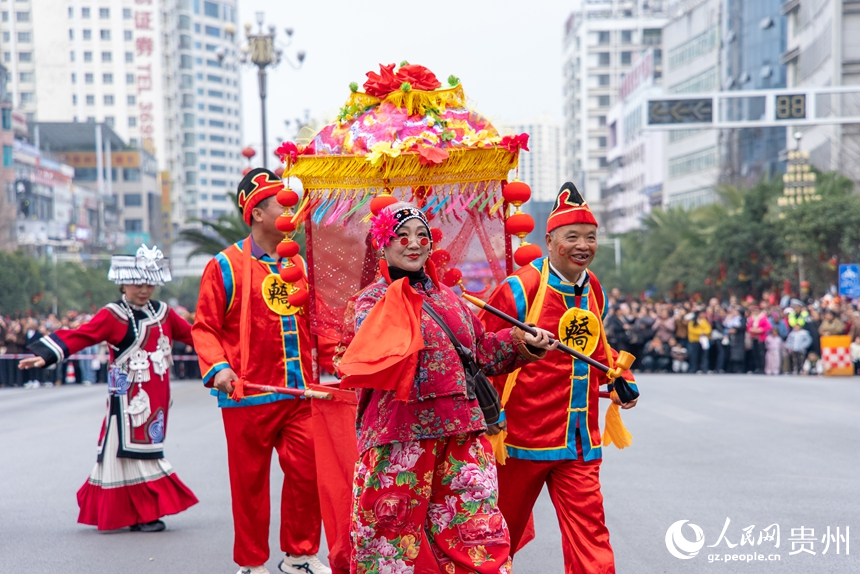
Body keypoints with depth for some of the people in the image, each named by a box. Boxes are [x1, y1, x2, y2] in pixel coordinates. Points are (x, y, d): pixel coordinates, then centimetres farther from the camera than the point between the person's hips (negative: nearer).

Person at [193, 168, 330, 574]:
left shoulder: (299, 265, 13)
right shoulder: (226, 266, -4)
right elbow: (204, 327, -5)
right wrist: (217, 368, -20)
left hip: (300, 393, 5)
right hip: (248, 397, -4)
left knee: (307, 471, 1)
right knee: (250, 480, 5)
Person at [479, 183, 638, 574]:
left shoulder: (594, 290, 8)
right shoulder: (520, 290, -13)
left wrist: (620, 377, 10)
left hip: (579, 440, 5)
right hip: (523, 435, -4)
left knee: (589, 531, -3)